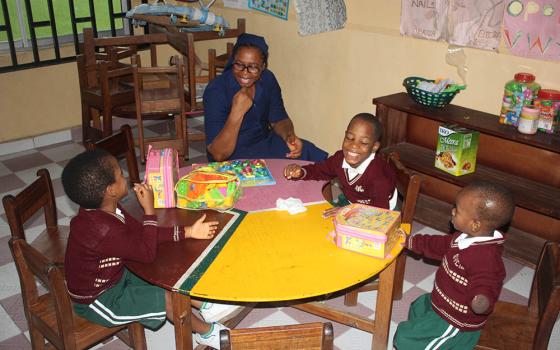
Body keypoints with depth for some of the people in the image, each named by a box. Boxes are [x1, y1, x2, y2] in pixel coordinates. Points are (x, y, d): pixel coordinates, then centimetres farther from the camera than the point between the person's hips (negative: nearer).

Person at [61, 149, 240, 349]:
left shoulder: (106, 212, -6)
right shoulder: (103, 230, -36)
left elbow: (142, 234, 0)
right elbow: (147, 252, -27)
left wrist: (188, 232, -5)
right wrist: (149, 209, -24)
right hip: (97, 301, -9)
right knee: (169, 298, -15)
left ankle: (204, 306, 24)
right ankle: (206, 332, 10)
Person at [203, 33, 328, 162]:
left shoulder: (268, 80, -6)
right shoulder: (216, 91, -22)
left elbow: (279, 119, 7)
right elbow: (218, 154, -26)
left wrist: (289, 136, -16)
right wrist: (237, 112, -37)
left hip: (265, 142, 6)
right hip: (233, 155, -5)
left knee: (316, 157, -10)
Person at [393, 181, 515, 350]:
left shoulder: (486, 257, -36)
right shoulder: (465, 237, -5)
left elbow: (486, 284, -39)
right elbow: (441, 245, 11)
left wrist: (482, 300, -63)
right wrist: (411, 241, 19)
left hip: (455, 321, -9)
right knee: (417, 308, 31)